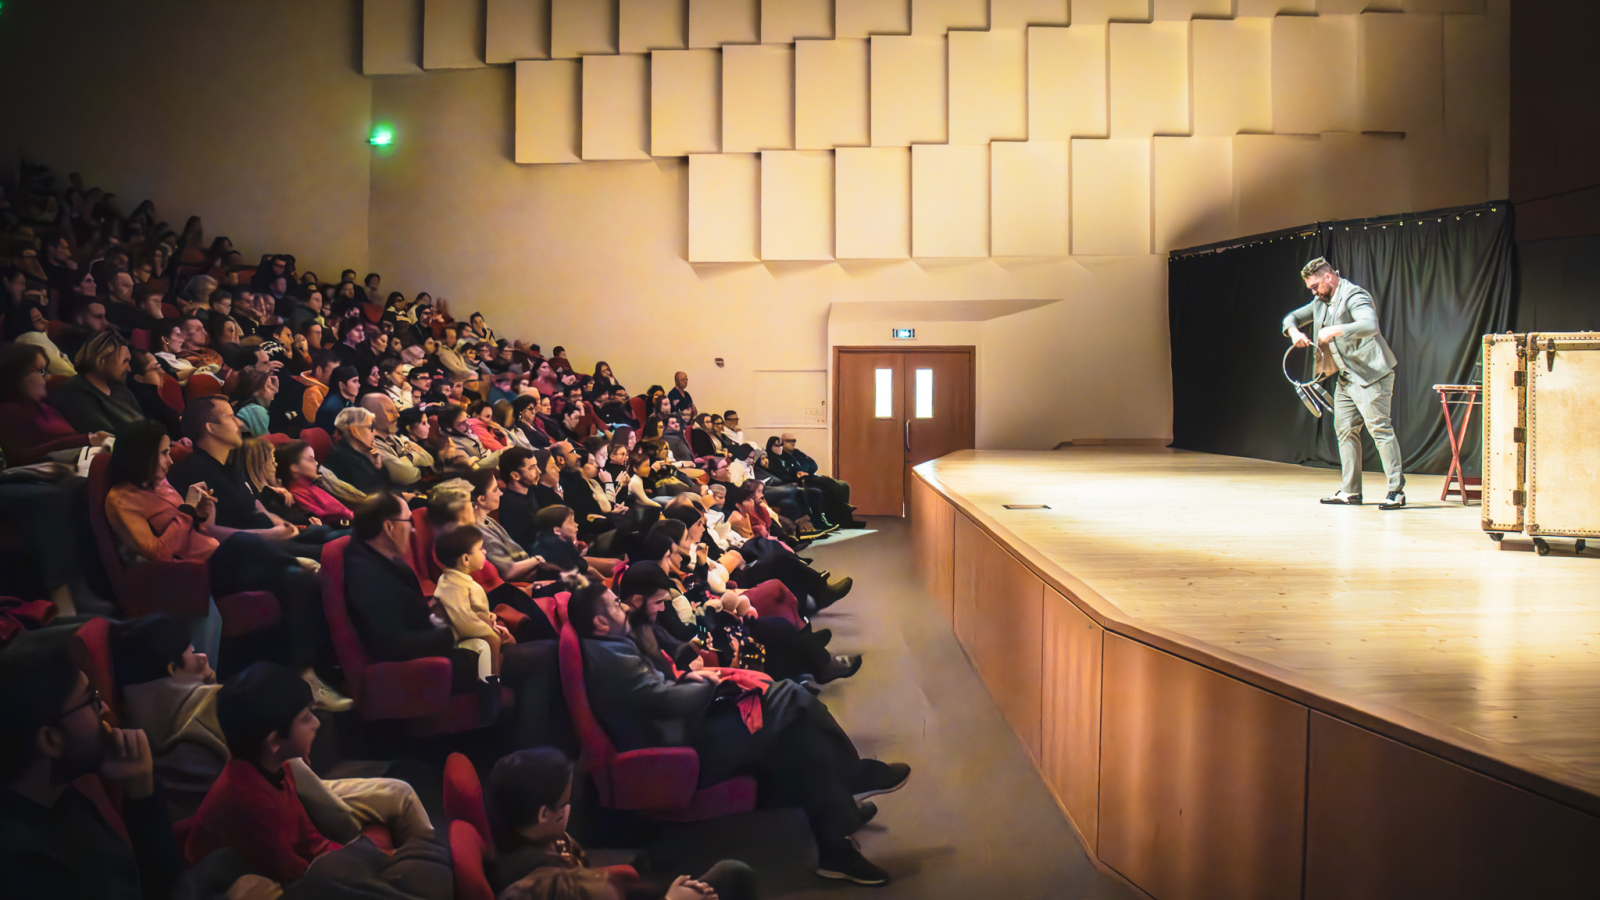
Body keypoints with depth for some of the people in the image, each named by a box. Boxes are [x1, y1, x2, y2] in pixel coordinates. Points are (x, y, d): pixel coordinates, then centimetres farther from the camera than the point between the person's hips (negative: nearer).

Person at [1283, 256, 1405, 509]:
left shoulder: (1354, 295, -15)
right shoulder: (1321, 302, 14)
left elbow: (1370, 325, -31)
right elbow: (1291, 317, 21)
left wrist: (1335, 331, -35)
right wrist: (1294, 331, -2)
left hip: (1370, 375, -10)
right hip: (1346, 377, 10)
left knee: (1379, 428, -10)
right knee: (1345, 430, 8)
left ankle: (1397, 491, -8)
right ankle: (1350, 491, 12)